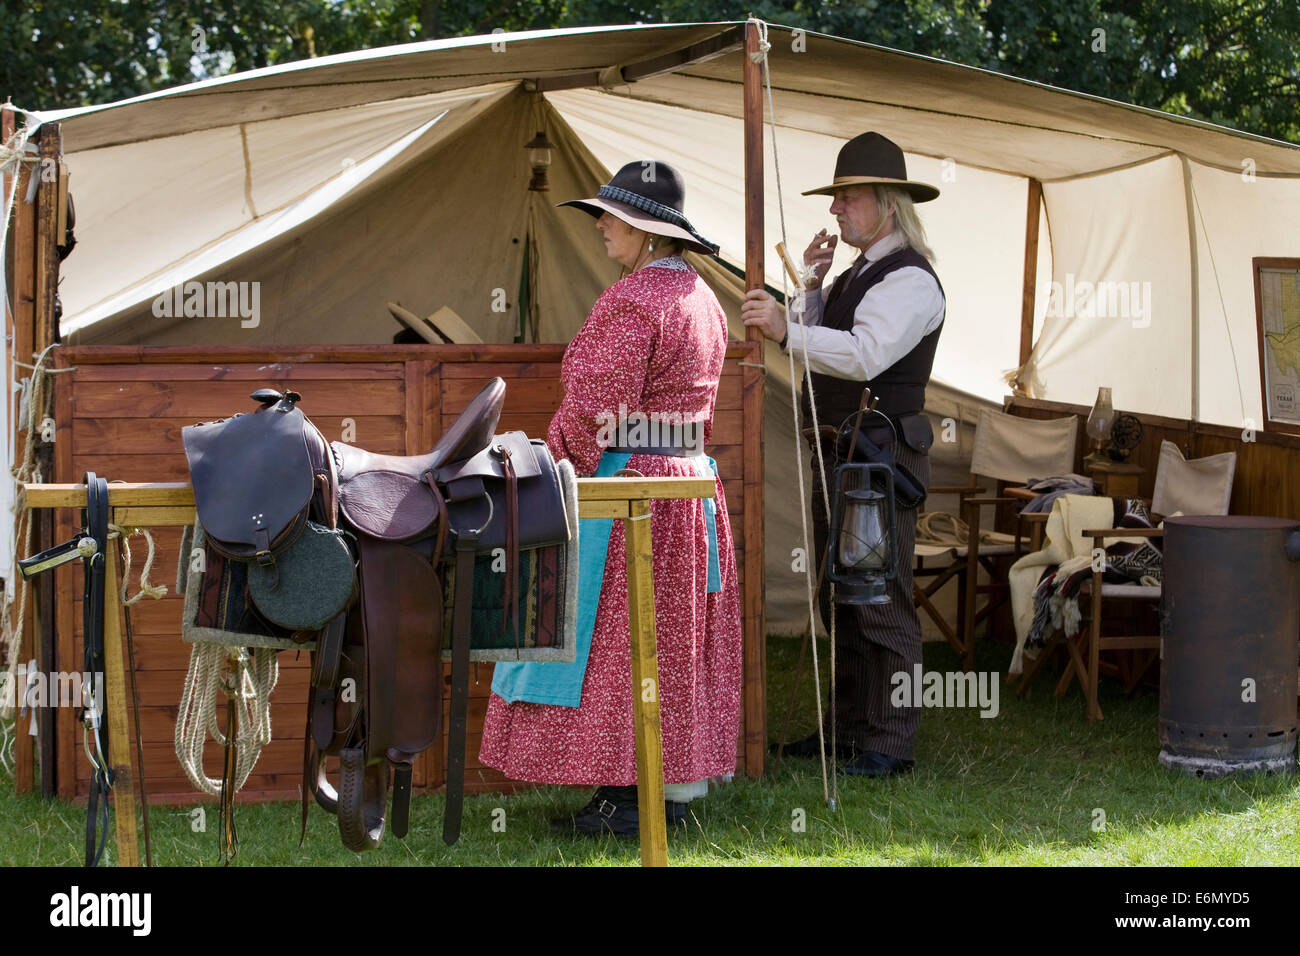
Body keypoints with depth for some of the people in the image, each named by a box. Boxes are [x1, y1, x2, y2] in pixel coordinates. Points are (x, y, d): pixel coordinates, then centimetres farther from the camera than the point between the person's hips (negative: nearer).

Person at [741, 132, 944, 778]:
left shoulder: (910, 279, -15)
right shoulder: (858, 272, 18)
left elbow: (864, 355, -30)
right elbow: (817, 344, 20)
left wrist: (786, 332, -39)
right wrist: (811, 282, 8)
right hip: (836, 452, 11)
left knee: (881, 602, -8)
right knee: (839, 598, 16)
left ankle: (890, 743, -3)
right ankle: (849, 727, 26)